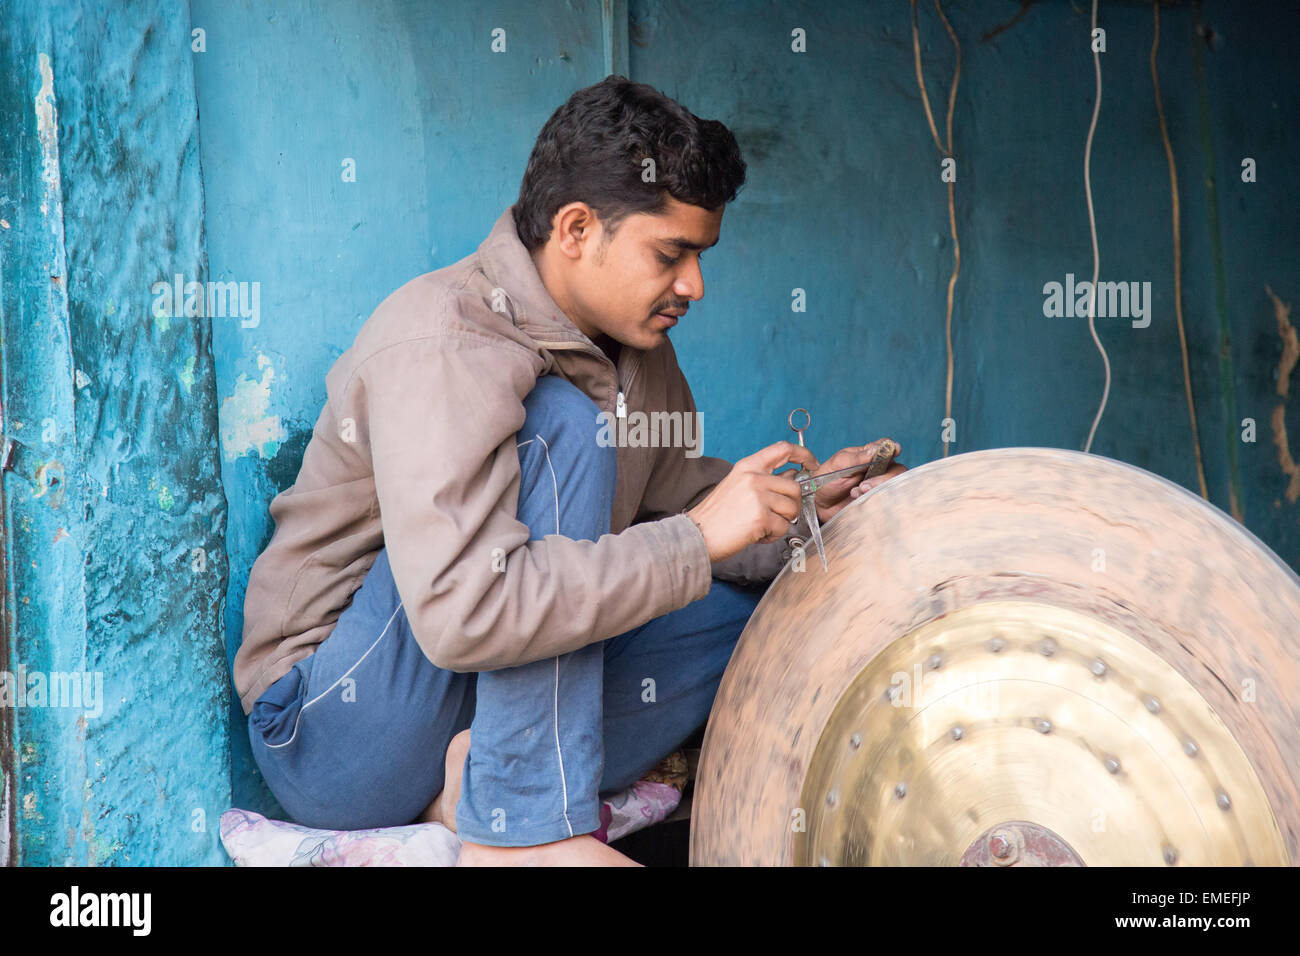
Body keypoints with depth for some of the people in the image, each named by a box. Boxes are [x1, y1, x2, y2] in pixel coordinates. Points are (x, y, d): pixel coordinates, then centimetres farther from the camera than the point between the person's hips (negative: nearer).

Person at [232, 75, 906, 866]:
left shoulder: (636, 346, 3)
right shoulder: (442, 343, -24)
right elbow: (462, 614, -35)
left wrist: (797, 515, -7)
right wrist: (699, 537, -30)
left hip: (488, 699, 8)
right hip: (329, 727, -8)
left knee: (755, 613, -4)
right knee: (559, 425, -25)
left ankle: (480, 786, -11)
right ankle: (527, 827, -23)